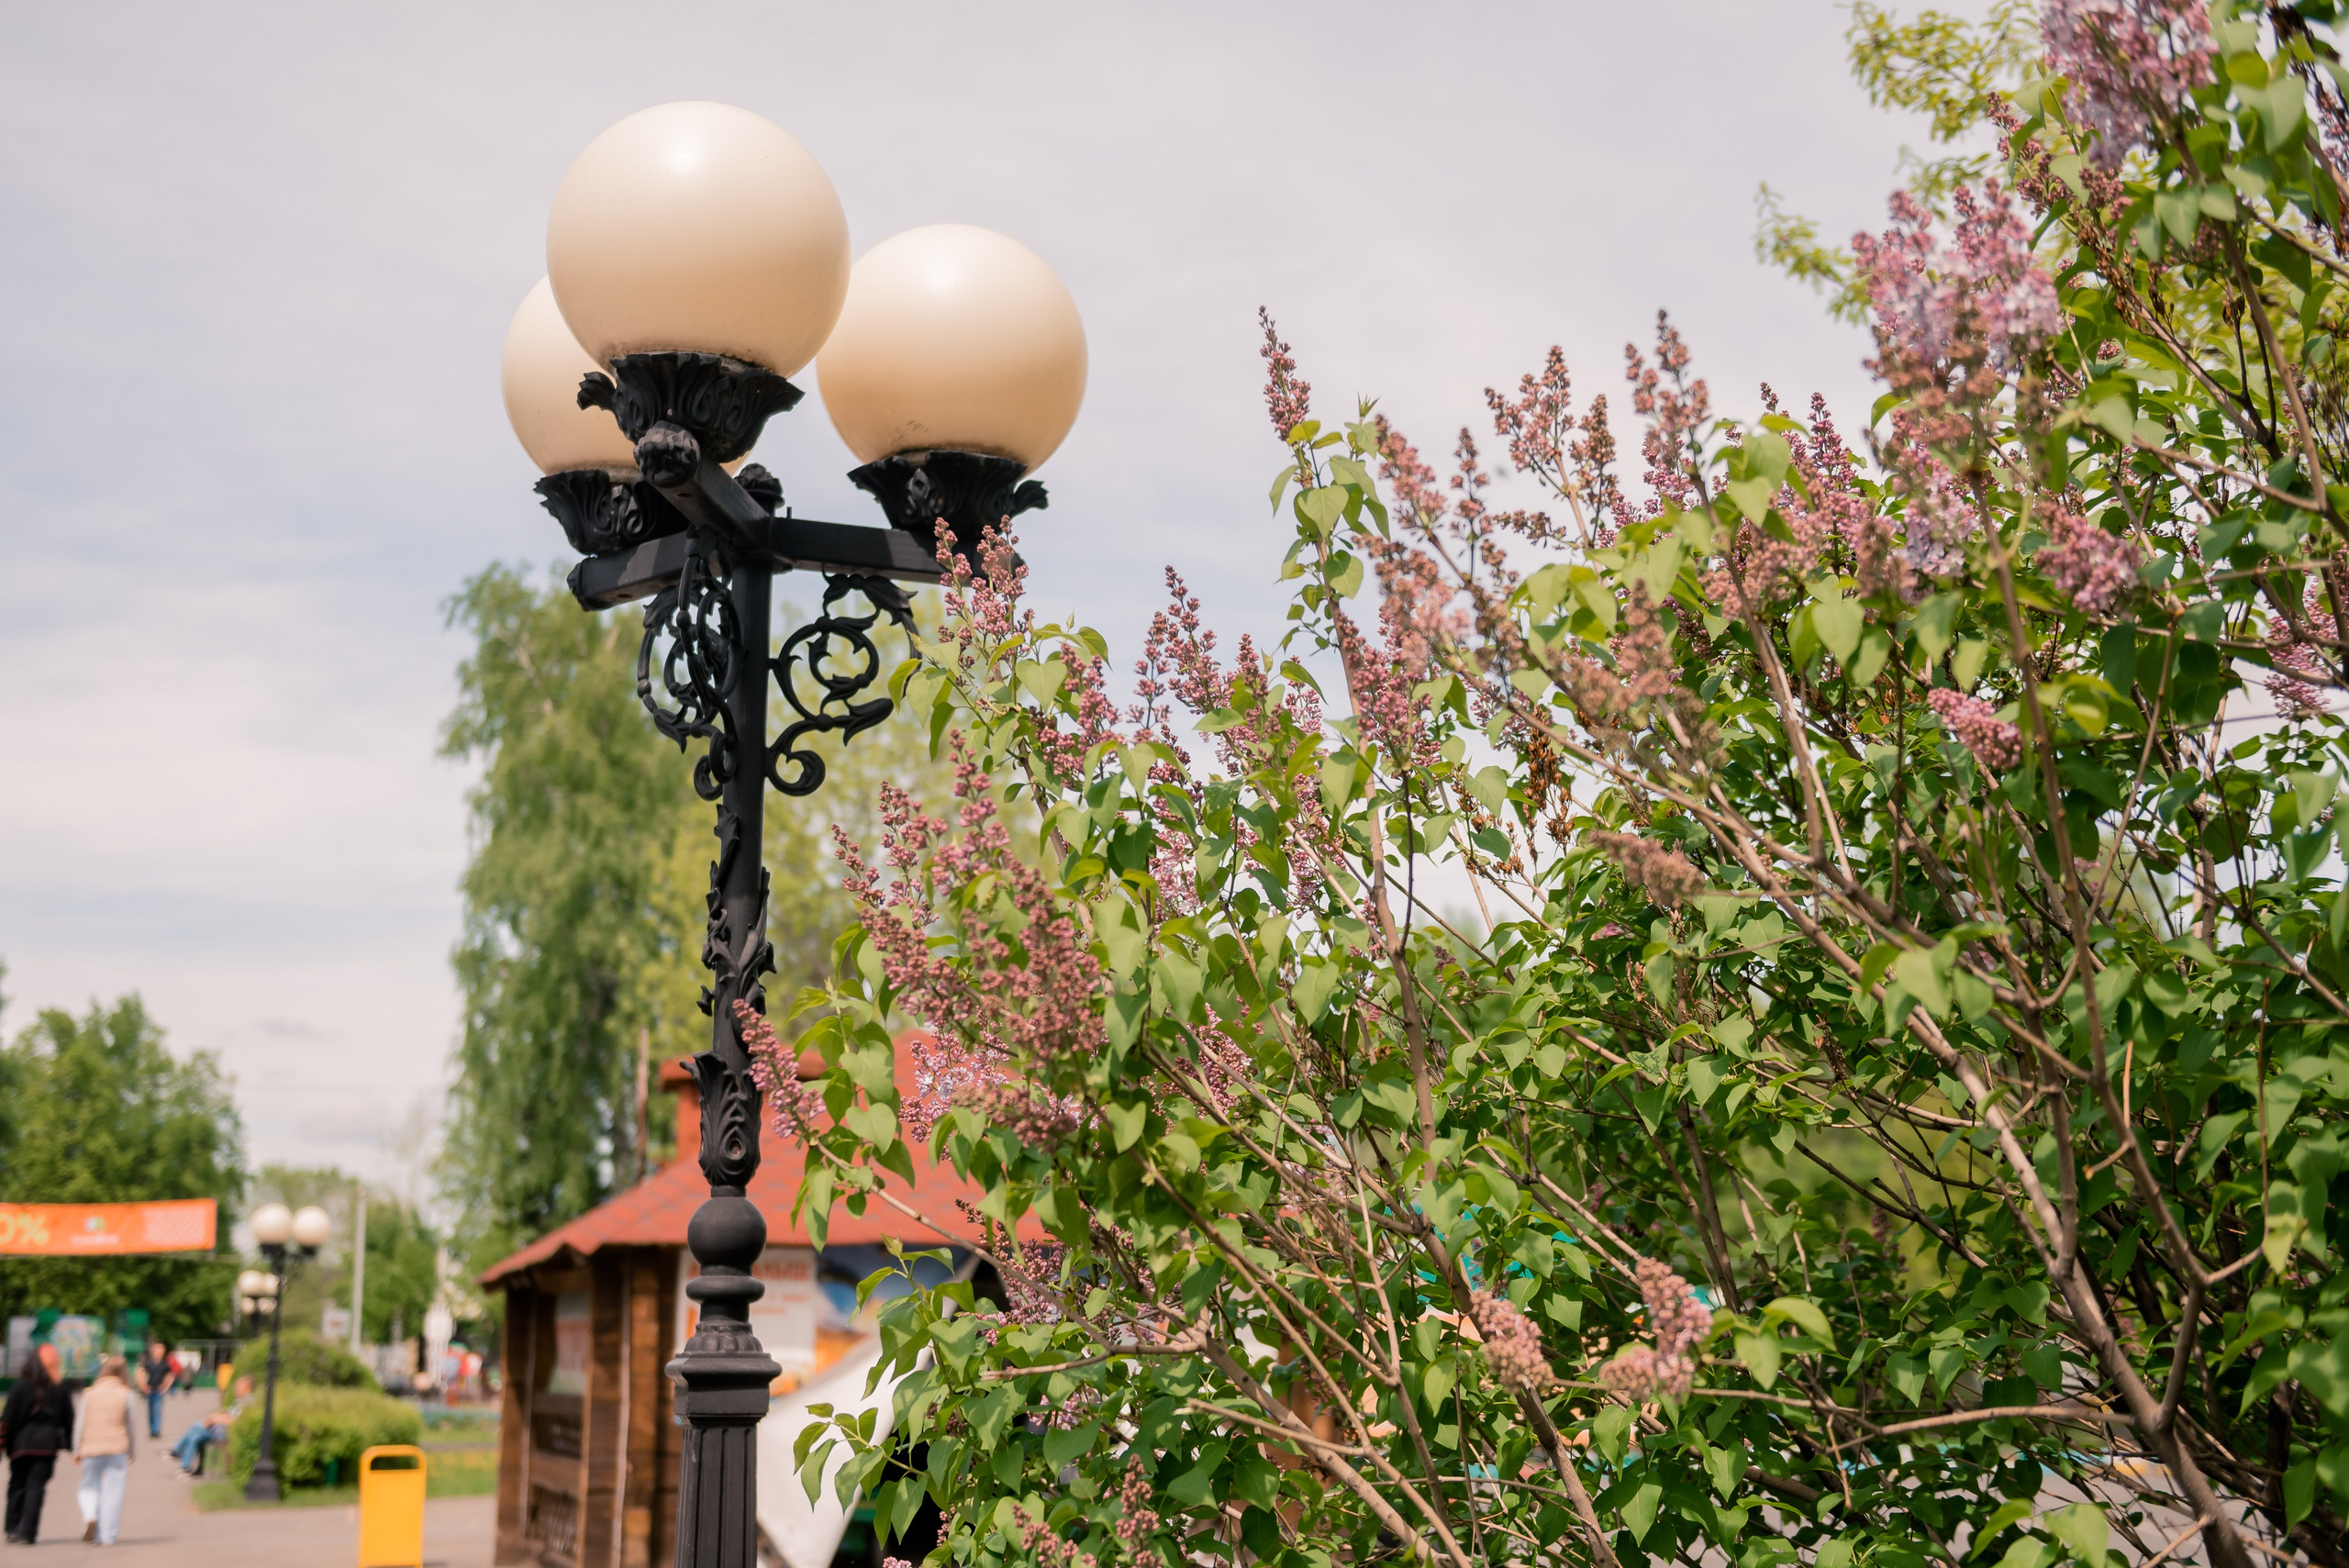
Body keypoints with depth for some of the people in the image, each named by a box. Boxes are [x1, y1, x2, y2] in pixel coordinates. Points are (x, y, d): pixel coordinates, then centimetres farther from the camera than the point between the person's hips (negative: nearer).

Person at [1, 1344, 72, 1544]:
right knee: (36, 1487, 0)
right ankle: (26, 1533, -7)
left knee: (18, 1485, 12)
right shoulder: (60, 1390, 1)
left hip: (21, 1443, 0)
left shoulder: (21, 1387, -3)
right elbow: (69, 1420, 5)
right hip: (47, 1445, 0)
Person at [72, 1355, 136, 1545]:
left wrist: (77, 1451, 11)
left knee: (89, 1487, 16)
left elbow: (80, 1424, 3)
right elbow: (132, 1425, 3)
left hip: (91, 1448, 1)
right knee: (112, 1492, 3)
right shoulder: (127, 1395, -2)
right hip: (117, 1448, -1)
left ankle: (89, 1514, -12)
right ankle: (107, 1536, 1)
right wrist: (133, 1450, 14)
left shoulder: (89, 1394, 2)